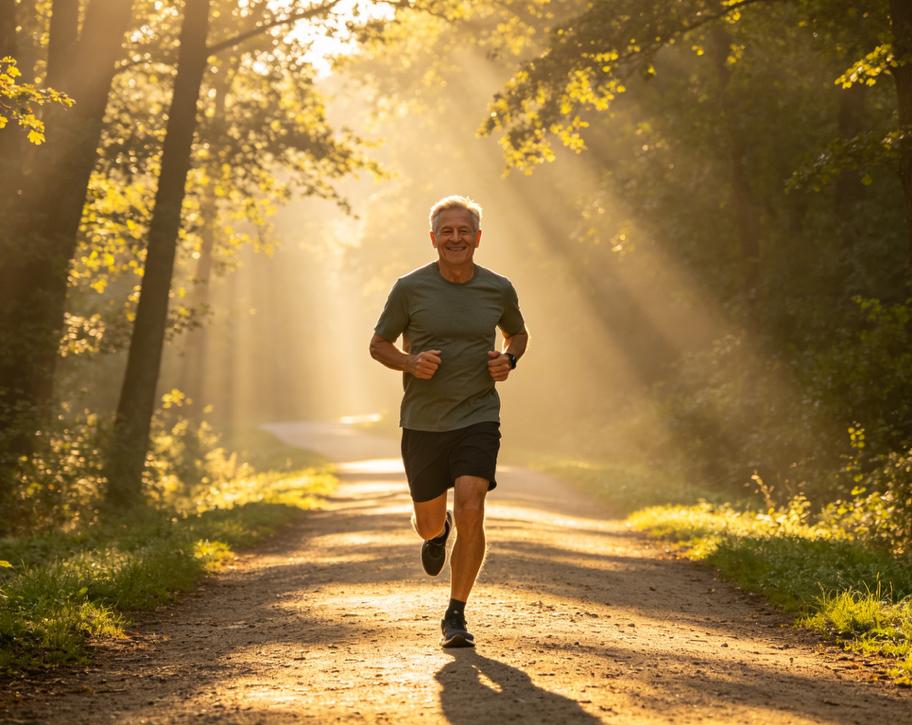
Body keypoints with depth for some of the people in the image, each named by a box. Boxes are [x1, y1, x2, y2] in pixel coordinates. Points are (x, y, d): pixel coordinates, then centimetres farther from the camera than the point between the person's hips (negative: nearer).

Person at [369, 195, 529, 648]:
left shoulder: (498, 290, 1)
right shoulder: (410, 288, -5)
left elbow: (517, 332, 21)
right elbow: (378, 344, 5)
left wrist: (508, 360, -1)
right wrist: (410, 363, -15)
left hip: (478, 418, 0)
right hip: (422, 422, 0)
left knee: (470, 511, -17)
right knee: (428, 522, 10)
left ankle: (456, 615, -2)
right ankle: (437, 533, 50)